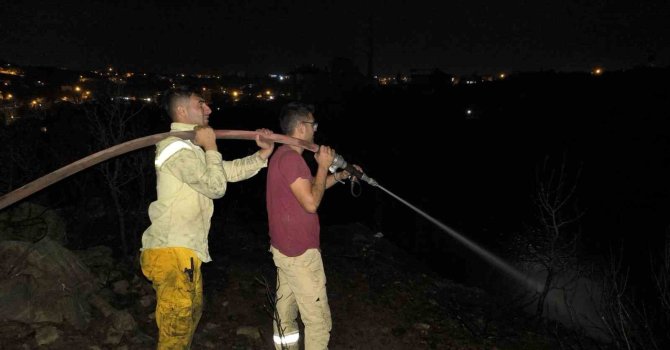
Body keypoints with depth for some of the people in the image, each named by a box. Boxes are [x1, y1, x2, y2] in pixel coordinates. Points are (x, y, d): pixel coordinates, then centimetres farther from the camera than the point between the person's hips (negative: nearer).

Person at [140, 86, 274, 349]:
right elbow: (216, 187, -17)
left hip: (183, 251, 11)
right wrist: (211, 147, -7)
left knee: (192, 312, 25)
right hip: (172, 253, -11)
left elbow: (230, 171, 19)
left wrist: (263, 154, 9)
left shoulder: (190, 147, 19)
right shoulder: (178, 150, -16)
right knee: (176, 326, -2)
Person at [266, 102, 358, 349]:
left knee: (286, 309, 18)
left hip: (285, 248, 10)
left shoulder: (283, 155, 11)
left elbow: (308, 188, 22)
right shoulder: (291, 158, -20)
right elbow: (311, 202, -22)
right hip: (300, 253, -10)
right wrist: (323, 166, -13)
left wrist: (340, 175, 19)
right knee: (318, 320, -2)